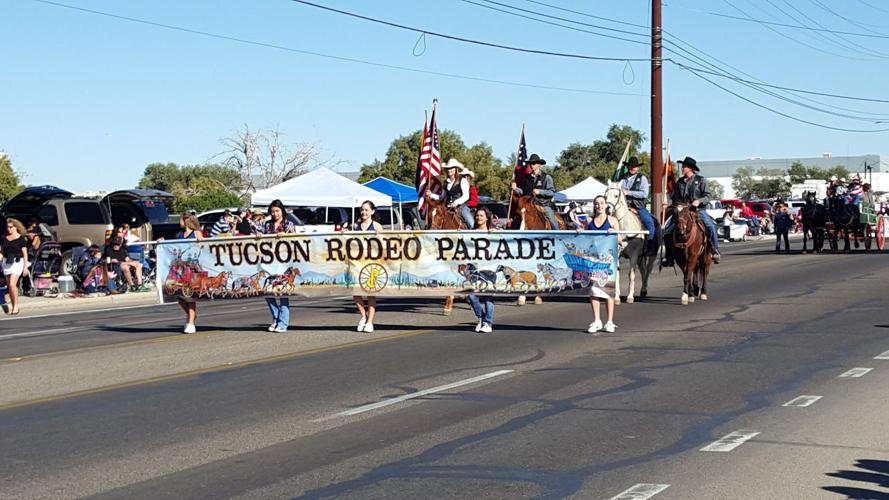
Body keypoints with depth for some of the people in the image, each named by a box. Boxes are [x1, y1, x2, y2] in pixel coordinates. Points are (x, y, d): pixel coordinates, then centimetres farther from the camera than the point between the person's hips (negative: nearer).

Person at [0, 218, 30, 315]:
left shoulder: (21, 239, -3)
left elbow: (25, 253, -2)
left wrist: (25, 267, -6)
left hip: (17, 262, -5)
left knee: (12, 284, -17)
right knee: (9, 286, 7)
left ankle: (16, 306, -8)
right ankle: (12, 306, 16)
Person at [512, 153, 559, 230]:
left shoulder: (546, 177, 1)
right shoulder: (527, 178, 12)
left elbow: (552, 192, -6)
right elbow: (522, 192, 16)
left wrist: (539, 192, -17)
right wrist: (516, 189, -4)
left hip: (544, 204, -3)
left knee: (553, 223, -18)